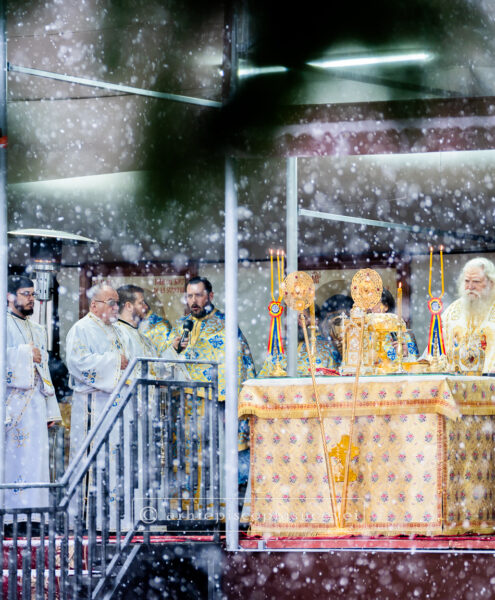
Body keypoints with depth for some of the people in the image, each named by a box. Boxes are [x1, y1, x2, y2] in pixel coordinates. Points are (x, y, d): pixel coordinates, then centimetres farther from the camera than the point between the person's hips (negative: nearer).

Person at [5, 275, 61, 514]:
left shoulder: (38, 330, 22)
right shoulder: (4, 325, 0)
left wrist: (50, 409, 17)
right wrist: (25, 353, -11)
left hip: (35, 402, 7)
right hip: (11, 401, -7)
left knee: (34, 457, 1)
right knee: (11, 456, -11)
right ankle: (9, 512, -12)